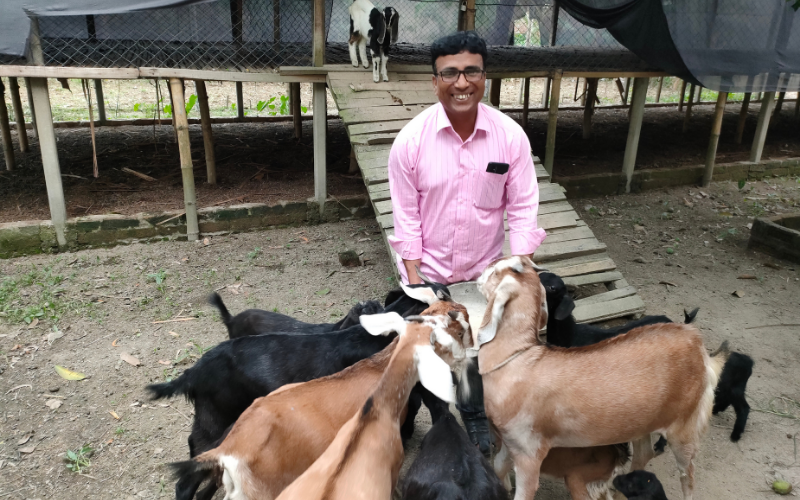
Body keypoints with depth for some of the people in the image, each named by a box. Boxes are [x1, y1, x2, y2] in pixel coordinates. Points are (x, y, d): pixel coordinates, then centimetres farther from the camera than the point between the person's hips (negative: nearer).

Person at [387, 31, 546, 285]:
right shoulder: (409, 139, -15)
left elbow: (522, 208, -8)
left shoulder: (512, 136, -12)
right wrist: (413, 279, -10)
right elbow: (406, 215, -10)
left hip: (487, 272, 1)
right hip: (427, 272, -1)